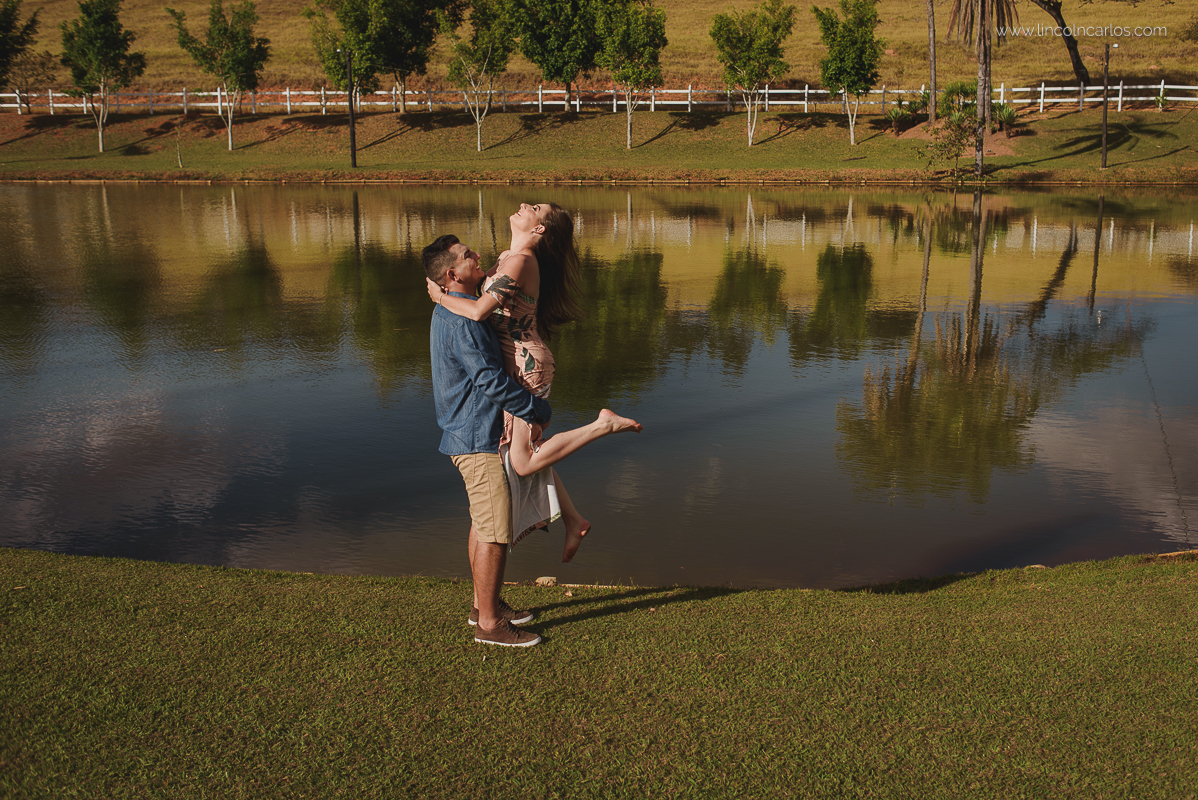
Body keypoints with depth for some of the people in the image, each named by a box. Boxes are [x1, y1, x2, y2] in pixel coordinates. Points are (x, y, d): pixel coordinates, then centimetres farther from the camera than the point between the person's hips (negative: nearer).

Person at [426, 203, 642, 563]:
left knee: (524, 462, -7)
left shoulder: (519, 262, -18)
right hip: (518, 366, 10)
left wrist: (441, 297, -11)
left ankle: (604, 424, -5)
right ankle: (573, 520, 24)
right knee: (525, 451, 15)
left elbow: (480, 310, -27)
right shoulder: (509, 257, 12)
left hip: (525, 367, -10)